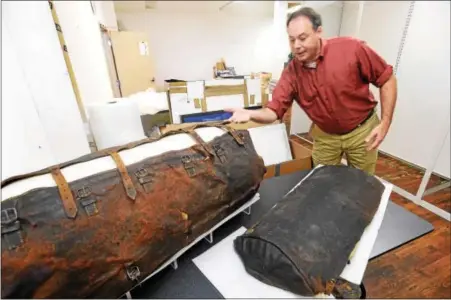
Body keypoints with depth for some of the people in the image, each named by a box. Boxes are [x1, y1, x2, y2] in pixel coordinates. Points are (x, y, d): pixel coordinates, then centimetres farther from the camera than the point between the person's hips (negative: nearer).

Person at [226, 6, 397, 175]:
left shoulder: (352, 49, -20)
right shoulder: (291, 72, -14)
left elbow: (387, 79, -10)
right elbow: (274, 110, -18)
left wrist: (385, 123, -16)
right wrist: (250, 114, -40)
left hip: (361, 129, -1)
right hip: (324, 135, 2)